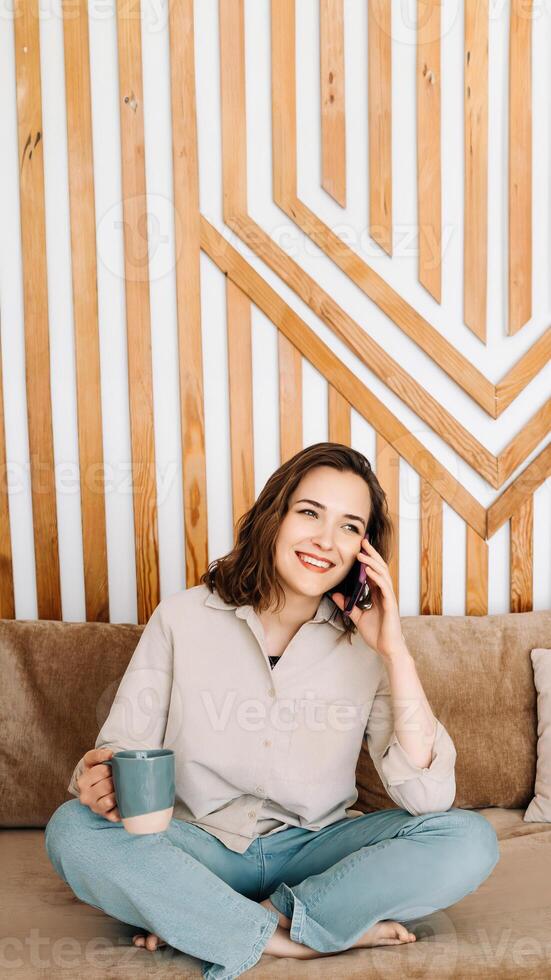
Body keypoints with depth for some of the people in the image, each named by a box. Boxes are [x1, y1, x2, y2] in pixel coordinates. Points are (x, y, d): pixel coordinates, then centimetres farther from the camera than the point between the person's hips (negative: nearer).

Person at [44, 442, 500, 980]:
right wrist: (100, 778, -27)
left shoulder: (366, 642, -5)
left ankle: (221, 926, -17)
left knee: (470, 839, -22)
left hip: (316, 849, 1)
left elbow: (427, 795, -14)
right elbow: (122, 746, -2)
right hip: (202, 849, -1)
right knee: (73, 828, -27)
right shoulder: (183, 617, -6)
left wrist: (395, 651, -21)